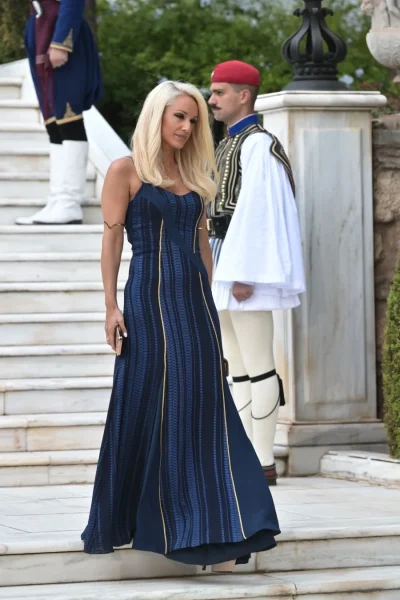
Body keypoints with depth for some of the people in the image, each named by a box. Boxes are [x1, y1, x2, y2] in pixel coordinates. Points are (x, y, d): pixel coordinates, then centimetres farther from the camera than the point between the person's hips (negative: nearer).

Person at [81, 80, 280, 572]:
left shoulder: (193, 176, 16)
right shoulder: (126, 171, 0)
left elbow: (201, 241, 17)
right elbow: (111, 238, -4)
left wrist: (208, 302, 13)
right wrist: (111, 305, -10)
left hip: (195, 300, 5)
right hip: (149, 299, -5)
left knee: (204, 409, 0)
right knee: (149, 408, -3)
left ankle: (217, 536, 1)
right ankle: (120, 520, 12)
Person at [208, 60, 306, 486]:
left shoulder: (258, 144, -12)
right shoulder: (228, 146, 19)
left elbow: (256, 211, -19)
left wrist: (244, 274, -23)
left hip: (248, 262, -10)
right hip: (224, 266, 10)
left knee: (257, 366, -7)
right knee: (239, 368, 9)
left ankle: (264, 464, -5)